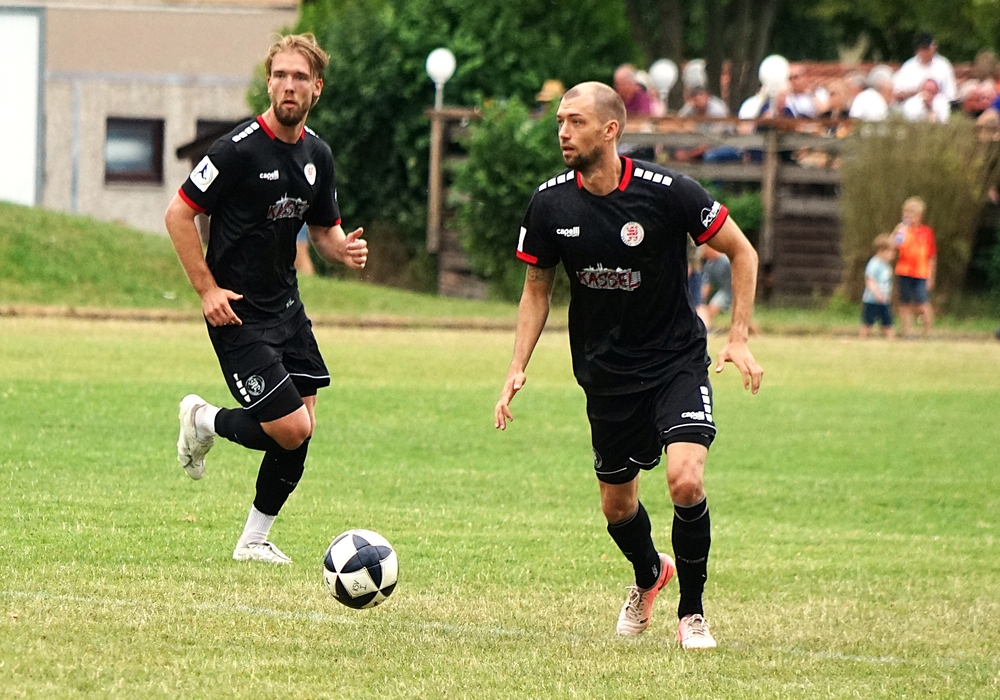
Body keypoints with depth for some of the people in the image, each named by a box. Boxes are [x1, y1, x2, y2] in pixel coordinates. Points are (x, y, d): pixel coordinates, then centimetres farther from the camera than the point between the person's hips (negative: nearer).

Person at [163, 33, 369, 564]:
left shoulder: (316, 155, 6)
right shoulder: (240, 149, -16)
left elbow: (323, 230, 18)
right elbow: (178, 215, -12)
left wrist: (343, 249, -6)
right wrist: (208, 290, -15)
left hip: (285, 306, 7)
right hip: (238, 313, -7)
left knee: (301, 428, 1)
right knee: (290, 429, -12)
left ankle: (254, 540, 17)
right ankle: (203, 421, 16)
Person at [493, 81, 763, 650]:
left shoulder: (667, 192, -18)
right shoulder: (551, 203, -7)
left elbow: (742, 252, -5)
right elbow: (538, 288, 8)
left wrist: (739, 339, -11)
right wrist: (518, 368, -1)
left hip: (676, 361, -4)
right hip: (606, 373, 4)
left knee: (686, 479, -22)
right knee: (618, 504, 13)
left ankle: (693, 612, -1)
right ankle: (649, 576, 48)